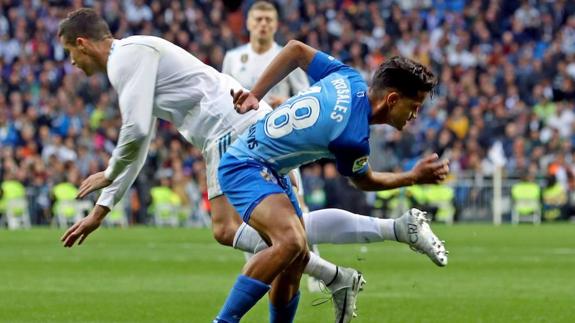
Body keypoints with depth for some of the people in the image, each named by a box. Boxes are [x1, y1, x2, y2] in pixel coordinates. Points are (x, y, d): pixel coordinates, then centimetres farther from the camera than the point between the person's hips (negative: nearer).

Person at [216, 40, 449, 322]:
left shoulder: (349, 79, -7)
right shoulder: (353, 137, -27)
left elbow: (296, 50, 6)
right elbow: (364, 181, -4)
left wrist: (255, 95, 8)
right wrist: (415, 177, 5)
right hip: (244, 168, -10)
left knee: (297, 257, 10)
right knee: (291, 241, -32)